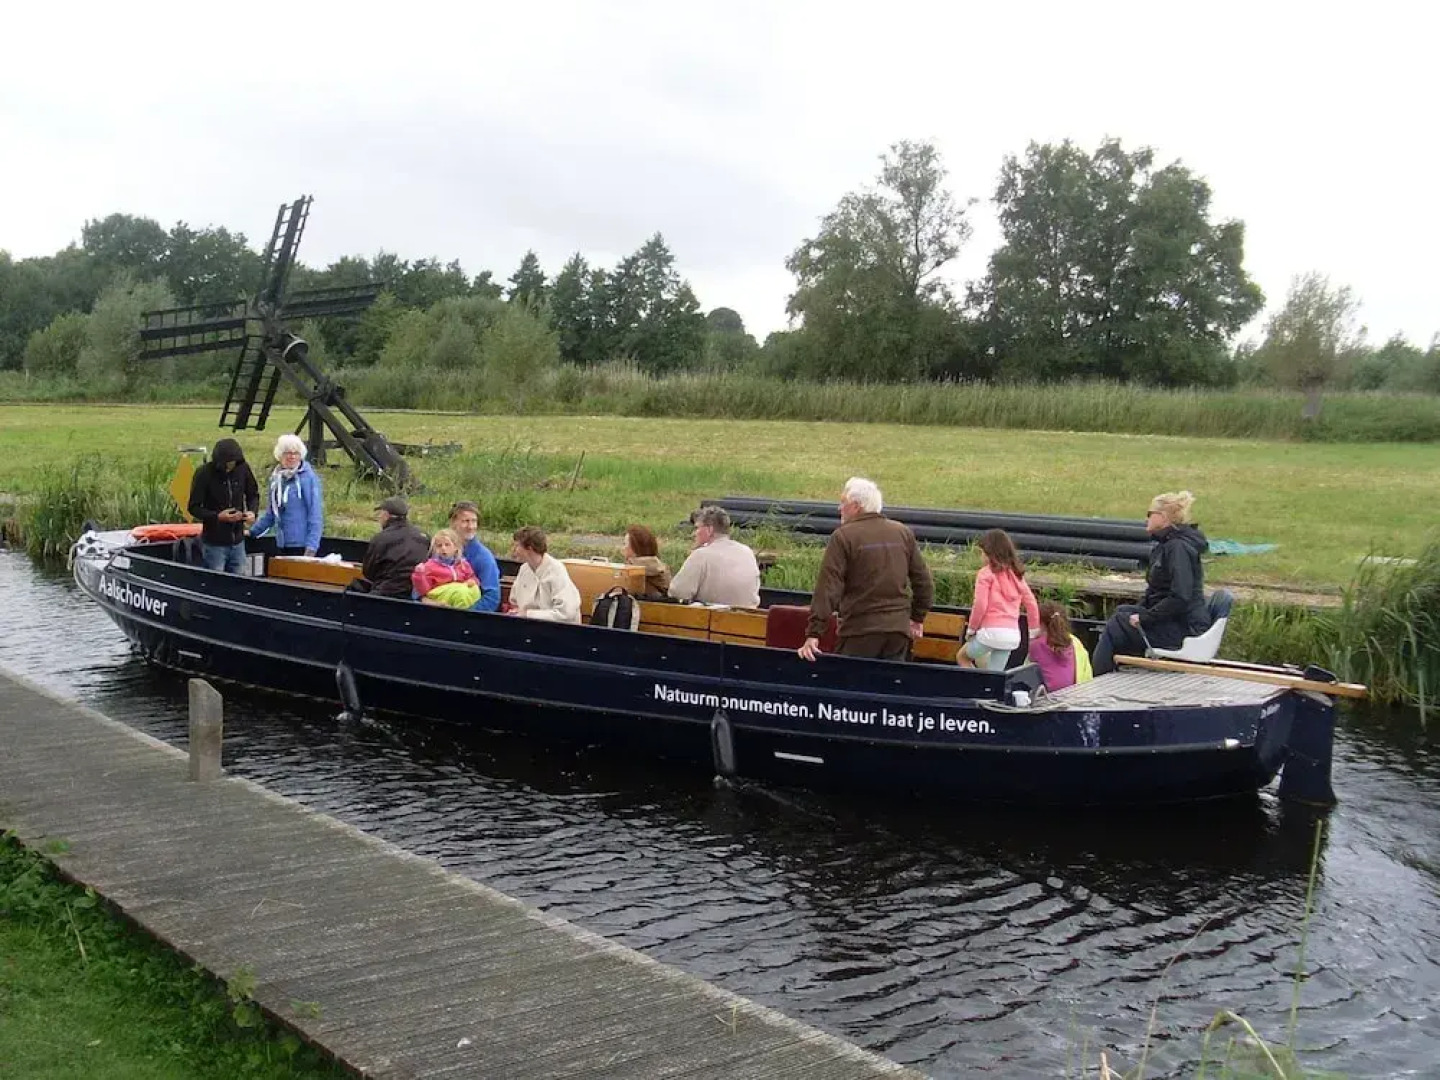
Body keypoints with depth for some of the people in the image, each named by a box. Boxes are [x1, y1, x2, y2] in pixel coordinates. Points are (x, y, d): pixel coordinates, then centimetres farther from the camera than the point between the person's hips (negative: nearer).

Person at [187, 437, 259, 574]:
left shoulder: (242, 469, -3)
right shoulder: (204, 473, -12)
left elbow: (253, 495, 12)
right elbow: (193, 507, -9)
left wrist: (252, 511, -9)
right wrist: (217, 516, -23)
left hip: (238, 542, 4)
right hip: (214, 543, -4)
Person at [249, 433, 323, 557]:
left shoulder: (308, 477, -9)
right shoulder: (276, 477, 11)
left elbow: (315, 514, -12)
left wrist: (312, 546, -17)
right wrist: (252, 531, 19)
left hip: (301, 545, -6)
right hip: (282, 545, 7)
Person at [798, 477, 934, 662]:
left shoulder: (843, 537, -7)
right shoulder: (904, 533, 9)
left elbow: (828, 589, -12)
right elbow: (924, 582, 14)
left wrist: (813, 634, -13)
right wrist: (917, 618, 27)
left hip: (860, 633, -5)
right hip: (898, 631, 5)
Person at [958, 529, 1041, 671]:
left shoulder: (986, 573, -5)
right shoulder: (1016, 574, 14)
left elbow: (980, 605, -11)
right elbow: (1031, 603, 15)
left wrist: (971, 629, 0)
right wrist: (1034, 630, 23)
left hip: (991, 631, -6)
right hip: (1013, 634, 6)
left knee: (961, 656, 18)